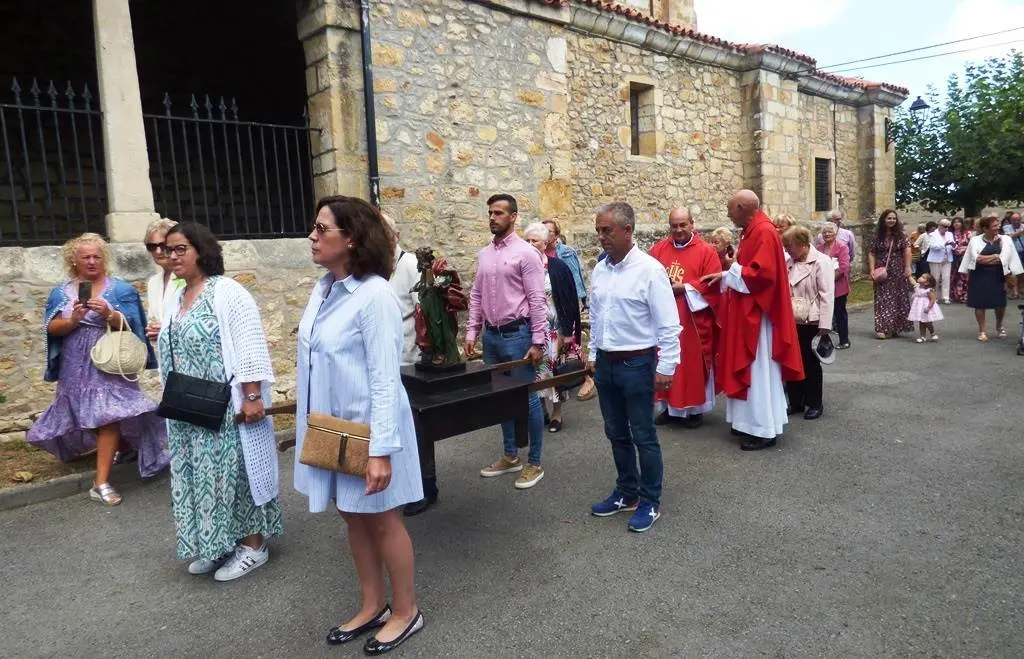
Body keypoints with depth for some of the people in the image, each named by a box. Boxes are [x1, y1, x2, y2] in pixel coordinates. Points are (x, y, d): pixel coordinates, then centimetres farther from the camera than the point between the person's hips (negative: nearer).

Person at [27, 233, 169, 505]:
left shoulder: (120, 289, 0)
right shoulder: (61, 292, 8)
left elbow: (131, 326, -7)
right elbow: (51, 328, 0)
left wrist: (109, 314, -25)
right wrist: (73, 320, -19)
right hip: (76, 367, 4)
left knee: (108, 415, -11)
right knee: (82, 415, 14)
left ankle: (101, 482, -8)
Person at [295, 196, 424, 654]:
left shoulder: (374, 296, -20)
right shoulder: (322, 290, 2)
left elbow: (385, 379, -21)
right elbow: (315, 363, 10)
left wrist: (381, 450, -21)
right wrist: (311, 422, 14)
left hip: (365, 428, -7)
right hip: (331, 427, 7)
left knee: (383, 520, 9)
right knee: (353, 517, 19)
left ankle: (405, 612, 30)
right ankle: (373, 606, 38)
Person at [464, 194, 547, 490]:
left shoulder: (525, 252, -10)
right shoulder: (484, 254, 10)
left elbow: (537, 300, -13)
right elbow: (476, 296, 14)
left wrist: (538, 342, -16)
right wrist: (471, 333, 8)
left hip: (517, 334, -7)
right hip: (491, 335, 7)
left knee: (527, 399, 2)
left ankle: (534, 462, 15)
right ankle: (511, 456, 30)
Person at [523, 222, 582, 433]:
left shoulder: (558, 267, -7)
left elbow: (570, 301, -7)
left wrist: (568, 331, -10)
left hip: (555, 329, -3)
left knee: (556, 367, 4)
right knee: (536, 368, 8)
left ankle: (556, 413, 17)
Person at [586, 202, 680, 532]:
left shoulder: (649, 269, -14)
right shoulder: (599, 271, 7)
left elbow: (669, 324, -14)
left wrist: (666, 367, -15)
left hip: (637, 363, -7)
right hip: (605, 364, 7)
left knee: (643, 437, 4)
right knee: (616, 434, 17)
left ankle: (650, 502, 20)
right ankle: (626, 492, 33)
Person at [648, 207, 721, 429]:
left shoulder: (706, 251, -2)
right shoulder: (658, 249, 8)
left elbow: (711, 284, -9)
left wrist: (682, 288, -15)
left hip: (693, 320, -3)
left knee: (693, 363, 4)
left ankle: (694, 408, 17)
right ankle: (669, 406, 21)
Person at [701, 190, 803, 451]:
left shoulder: (764, 232, -18)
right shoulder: (752, 231, 13)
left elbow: (762, 273, -26)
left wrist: (728, 275, -15)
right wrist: (726, 275, 8)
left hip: (757, 314, -11)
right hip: (746, 313, 11)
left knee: (759, 371, -3)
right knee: (750, 369, 15)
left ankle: (764, 430, 6)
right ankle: (752, 422, 25)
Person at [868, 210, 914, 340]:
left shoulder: (901, 235, 1)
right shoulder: (877, 236, 3)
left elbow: (907, 251, -4)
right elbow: (871, 253, 1)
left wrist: (907, 268, -12)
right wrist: (872, 270, -9)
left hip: (898, 273, 0)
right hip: (882, 274, 0)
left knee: (898, 299, 5)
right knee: (882, 300, -2)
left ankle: (895, 328, 15)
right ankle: (882, 328, -3)